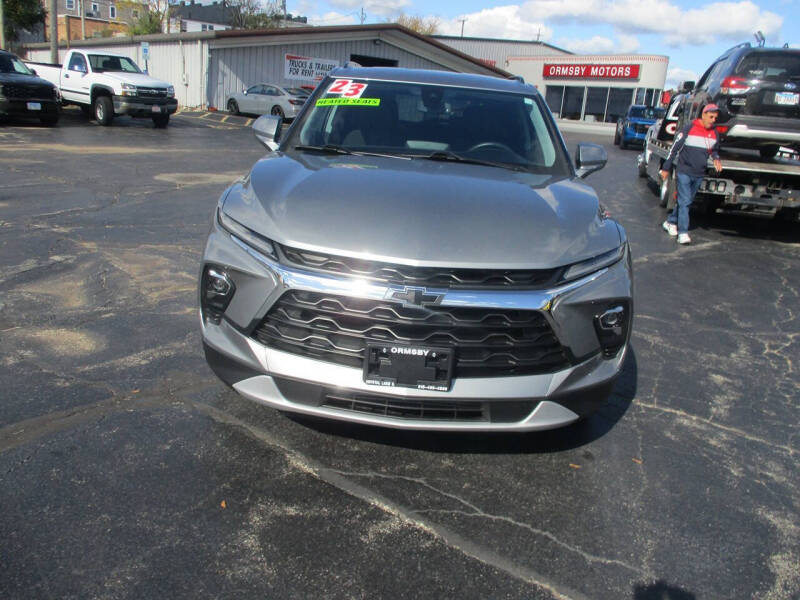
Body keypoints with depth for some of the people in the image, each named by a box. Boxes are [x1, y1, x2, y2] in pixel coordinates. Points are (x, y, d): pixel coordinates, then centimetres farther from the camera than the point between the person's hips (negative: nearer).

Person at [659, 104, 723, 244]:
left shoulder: (714, 133, 8)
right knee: (684, 201, -11)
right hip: (684, 171, -6)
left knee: (687, 201, 13)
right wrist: (666, 168, -5)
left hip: (699, 174, 6)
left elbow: (715, 149, 26)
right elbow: (675, 148, -5)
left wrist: (716, 158, 2)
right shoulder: (689, 129, -8)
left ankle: (670, 222, 30)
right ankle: (683, 233, -13)